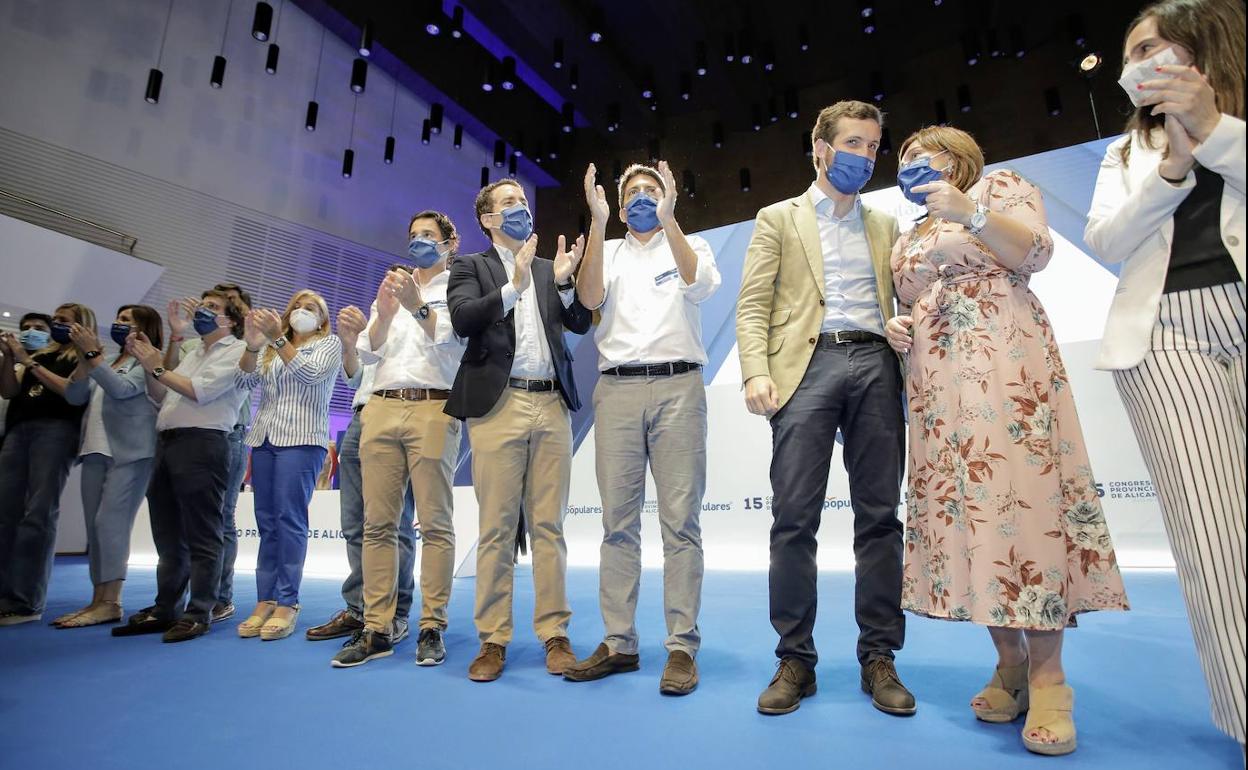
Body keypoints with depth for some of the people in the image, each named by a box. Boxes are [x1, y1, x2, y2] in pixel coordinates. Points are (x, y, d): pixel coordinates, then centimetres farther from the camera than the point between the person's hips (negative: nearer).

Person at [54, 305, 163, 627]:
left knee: (110, 522, -12)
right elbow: (75, 397, 11)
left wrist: (93, 353, -14)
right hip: (96, 450, 8)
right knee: (95, 526, 5)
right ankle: (98, 600, 10)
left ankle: (110, 602, -9)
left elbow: (122, 389, -16)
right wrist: (85, 358, -1)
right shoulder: (107, 363, 22)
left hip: (130, 452, -8)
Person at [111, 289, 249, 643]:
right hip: (167, 442, 9)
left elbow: (201, 391, -12)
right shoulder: (193, 353, 26)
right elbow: (161, 397, 22)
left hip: (202, 443, -8)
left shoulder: (237, 350, 1)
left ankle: (198, 614, -1)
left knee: (201, 534, -5)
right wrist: (148, 363, 11)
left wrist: (158, 368, -3)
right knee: (168, 533, 11)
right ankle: (165, 610, 20)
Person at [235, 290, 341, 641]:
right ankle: (265, 601, 8)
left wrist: (277, 339, -16)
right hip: (263, 440, 5)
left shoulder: (329, 344, 9)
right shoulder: (271, 348, 22)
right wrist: (252, 346, -9)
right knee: (267, 522, 4)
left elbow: (311, 373, -9)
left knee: (290, 518, -11)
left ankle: (287, 603, -7)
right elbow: (245, 381, 8)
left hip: (302, 440, -5)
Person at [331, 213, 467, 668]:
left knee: (434, 522, -4)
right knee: (378, 523, 2)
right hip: (381, 408, 5)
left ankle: (432, 627, 3)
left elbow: (449, 336, -9)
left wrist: (419, 306, -26)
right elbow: (367, 352, 13)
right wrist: (383, 315, -6)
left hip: (432, 409, -5)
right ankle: (376, 629, 9)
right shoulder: (391, 289, 23)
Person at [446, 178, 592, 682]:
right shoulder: (470, 266, 11)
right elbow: (462, 319, -8)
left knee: (549, 527, 5)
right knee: (496, 528, 1)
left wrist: (564, 281, -6)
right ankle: (493, 640, 12)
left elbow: (581, 324, 9)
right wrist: (514, 286, -17)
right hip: (498, 405, -2)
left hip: (552, 405, 3)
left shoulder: (549, 269, 19)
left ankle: (554, 634, 13)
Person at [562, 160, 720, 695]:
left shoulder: (690, 246, 16)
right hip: (617, 388, 2)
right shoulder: (608, 250, 20)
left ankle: (682, 647, 4)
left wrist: (668, 219, -14)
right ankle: (619, 644, 11)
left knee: (680, 521, -4)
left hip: (677, 386, -1)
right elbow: (589, 298, -1)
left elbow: (701, 285, -7)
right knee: (617, 521, 2)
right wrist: (598, 223, -8)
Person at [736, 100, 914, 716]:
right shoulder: (778, 219, 14)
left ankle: (879, 658, 14)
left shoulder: (884, 226, 24)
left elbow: (900, 301, 18)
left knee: (879, 516, 2)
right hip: (807, 365, -3)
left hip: (874, 365, 3)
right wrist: (757, 373, -12)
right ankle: (795, 660, 6)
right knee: (793, 518, -6)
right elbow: (753, 305, 3)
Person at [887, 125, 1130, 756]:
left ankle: (1047, 675, -5)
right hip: (935, 384, 6)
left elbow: (1035, 254, -2)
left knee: (1024, 493, -13)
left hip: (1004, 364, -5)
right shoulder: (905, 241, 26)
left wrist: (971, 213, -14)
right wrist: (897, 331, 5)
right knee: (960, 502, -1)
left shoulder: (999, 186, 12)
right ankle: (1010, 663, 10)